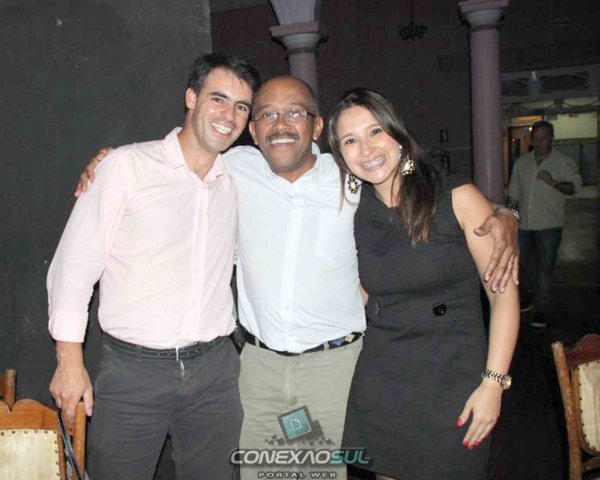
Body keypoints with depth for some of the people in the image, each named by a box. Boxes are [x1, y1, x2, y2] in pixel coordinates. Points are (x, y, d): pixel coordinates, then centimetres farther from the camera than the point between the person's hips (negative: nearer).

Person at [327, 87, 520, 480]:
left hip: (454, 383, -3)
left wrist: (493, 383, -13)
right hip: (379, 384, 4)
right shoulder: (355, 212, 2)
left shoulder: (457, 197, -10)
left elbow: (504, 292, -9)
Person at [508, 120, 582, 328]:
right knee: (524, 264, 16)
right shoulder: (521, 162, 10)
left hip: (549, 225, -4)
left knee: (545, 267, -5)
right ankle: (528, 298, 35)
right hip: (524, 224, 4)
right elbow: (514, 193, 14)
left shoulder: (564, 162, -1)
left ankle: (540, 309, 1)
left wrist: (553, 182, -26)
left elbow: (575, 186, -10)